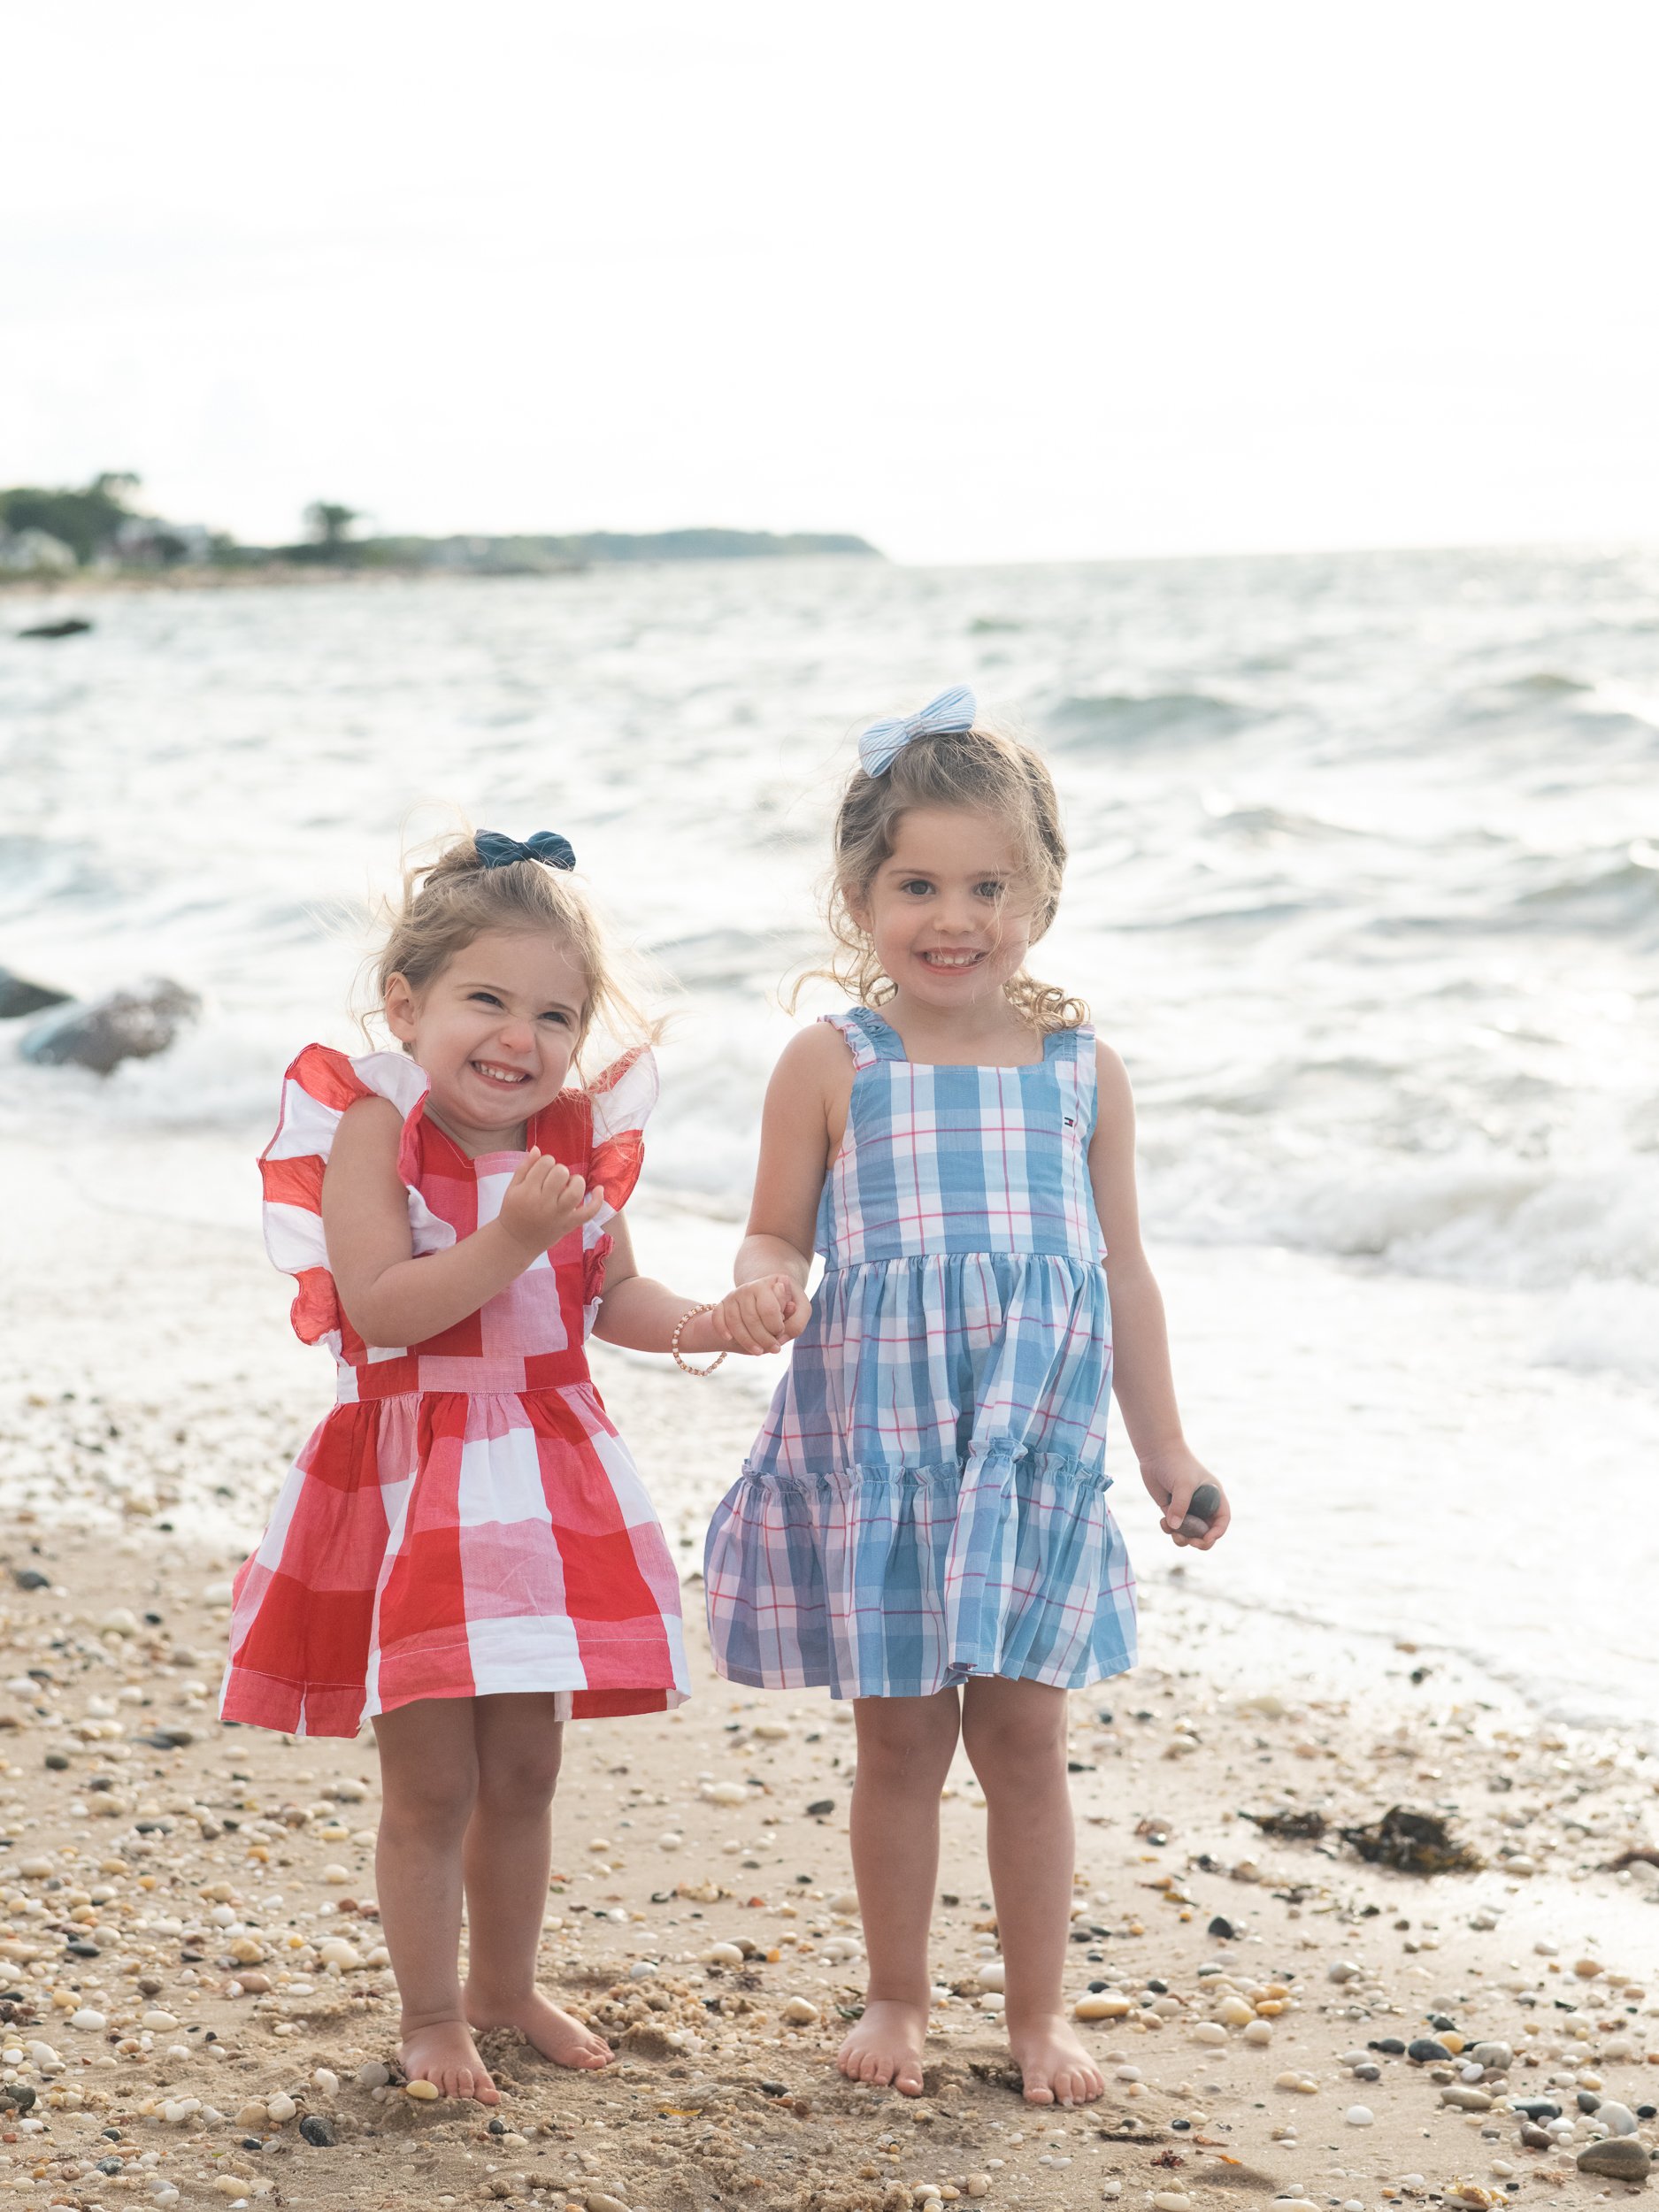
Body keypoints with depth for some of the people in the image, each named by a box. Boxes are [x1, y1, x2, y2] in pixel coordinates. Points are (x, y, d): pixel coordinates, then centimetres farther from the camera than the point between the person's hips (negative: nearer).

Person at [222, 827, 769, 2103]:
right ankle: (430, 2015, 17)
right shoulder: (373, 1126, -14)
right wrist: (510, 1242, -31)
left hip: (548, 1481, 5)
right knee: (432, 1783, 1)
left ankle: (505, 1983, 32)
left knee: (524, 1770, 15)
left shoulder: (575, 1139, 1)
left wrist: (699, 1325, -9)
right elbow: (375, 1305, -22)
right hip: (411, 1483, -5)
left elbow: (612, 1296, 10)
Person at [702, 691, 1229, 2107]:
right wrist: (761, 1291, -21)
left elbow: (1122, 1267, 8)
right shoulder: (832, 1066, -3)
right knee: (900, 1735, 7)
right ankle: (898, 1998, 24)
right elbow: (780, 1235, 3)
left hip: (1036, 1444, 1)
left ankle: (1039, 2010, 19)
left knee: (1024, 1731, 5)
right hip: (878, 1443, -1)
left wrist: (1167, 1449, 8)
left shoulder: (1082, 1069, 3)